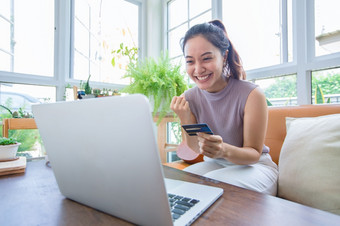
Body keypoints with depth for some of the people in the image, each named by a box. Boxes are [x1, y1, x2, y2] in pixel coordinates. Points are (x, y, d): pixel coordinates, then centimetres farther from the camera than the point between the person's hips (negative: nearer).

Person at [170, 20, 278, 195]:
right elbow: (193, 153, -6)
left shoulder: (251, 94, -21)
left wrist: (225, 150, -38)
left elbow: (255, 154, -15)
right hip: (214, 165, 3)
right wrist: (186, 122, -26)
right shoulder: (188, 98, -10)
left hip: (254, 166, -2)